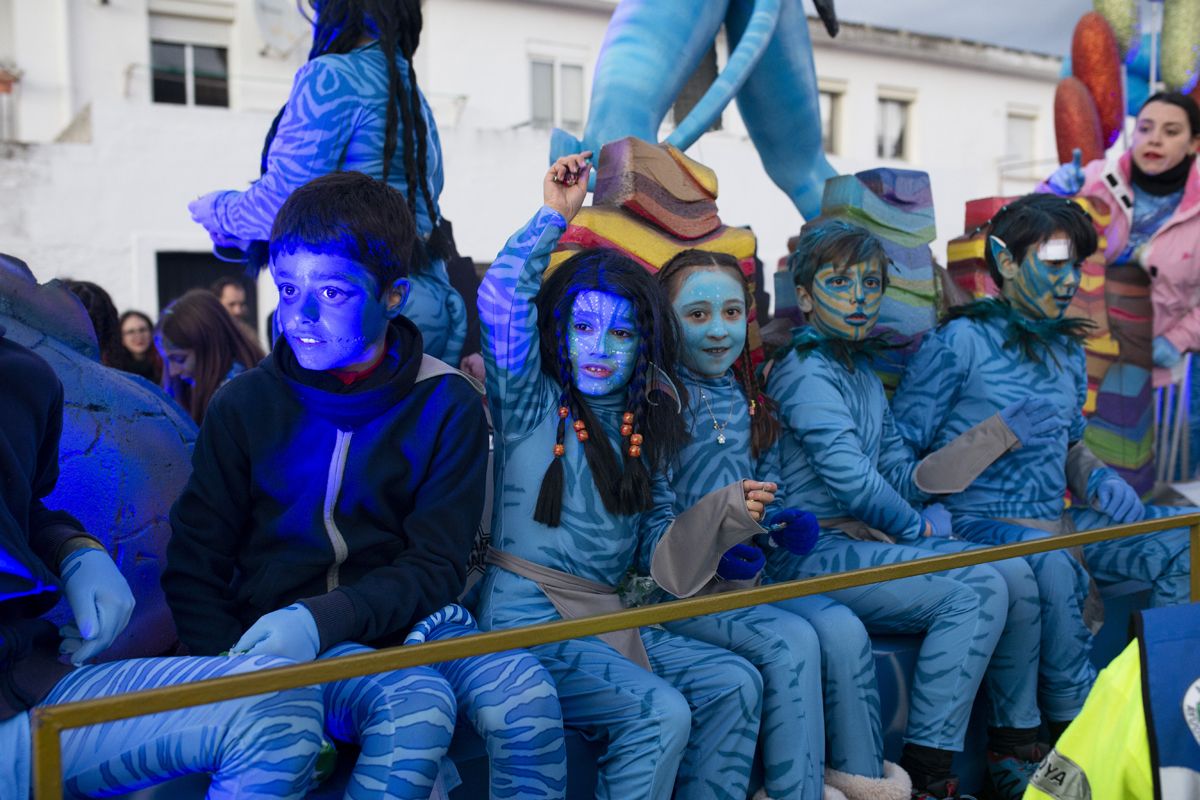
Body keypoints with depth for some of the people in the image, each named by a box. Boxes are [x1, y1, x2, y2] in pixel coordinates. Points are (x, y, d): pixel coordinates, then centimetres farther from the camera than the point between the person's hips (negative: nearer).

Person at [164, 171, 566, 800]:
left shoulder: (448, 405, -1)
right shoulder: (244, 405, 2)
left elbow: (435, 567, -4)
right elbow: (193, 569, 5)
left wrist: (323, 618, -21)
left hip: (405, 616, 1)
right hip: (278, 624, 0)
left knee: (525, 695, -29)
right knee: (416, 704, -31)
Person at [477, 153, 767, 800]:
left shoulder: (643, 426, 13)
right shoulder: (532, 401, -2)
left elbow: (652, 547, 12)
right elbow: (501, 297, -19)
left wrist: (724, 514, -3)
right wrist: (554, 215, -15)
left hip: (607, 620, 7)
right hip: (524, 617, -6)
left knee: (734, 684, -2)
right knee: (660, 712, -22)